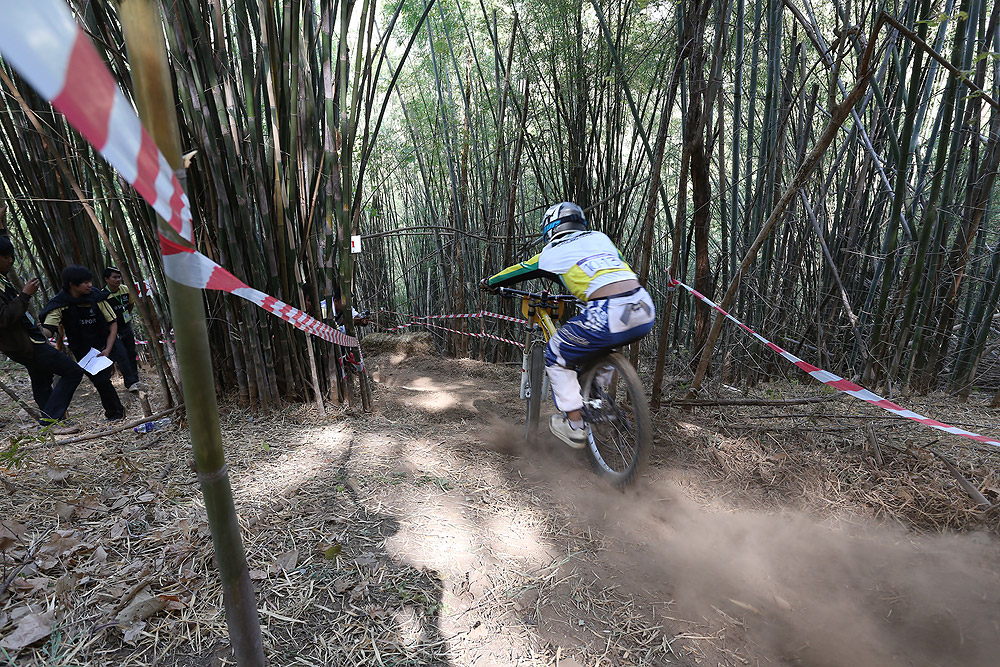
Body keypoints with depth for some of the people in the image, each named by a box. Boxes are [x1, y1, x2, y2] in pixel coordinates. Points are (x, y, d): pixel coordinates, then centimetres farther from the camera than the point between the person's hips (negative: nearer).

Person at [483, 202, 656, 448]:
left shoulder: (551, 253, 13)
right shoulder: (600, 237, 25)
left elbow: (516, 272, 27)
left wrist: (490, 282, 47)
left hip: (608, 315, -7)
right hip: (646, 311, 7)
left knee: (556, 356, 16)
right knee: (603, 342, 37)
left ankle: (575, 427, 18)